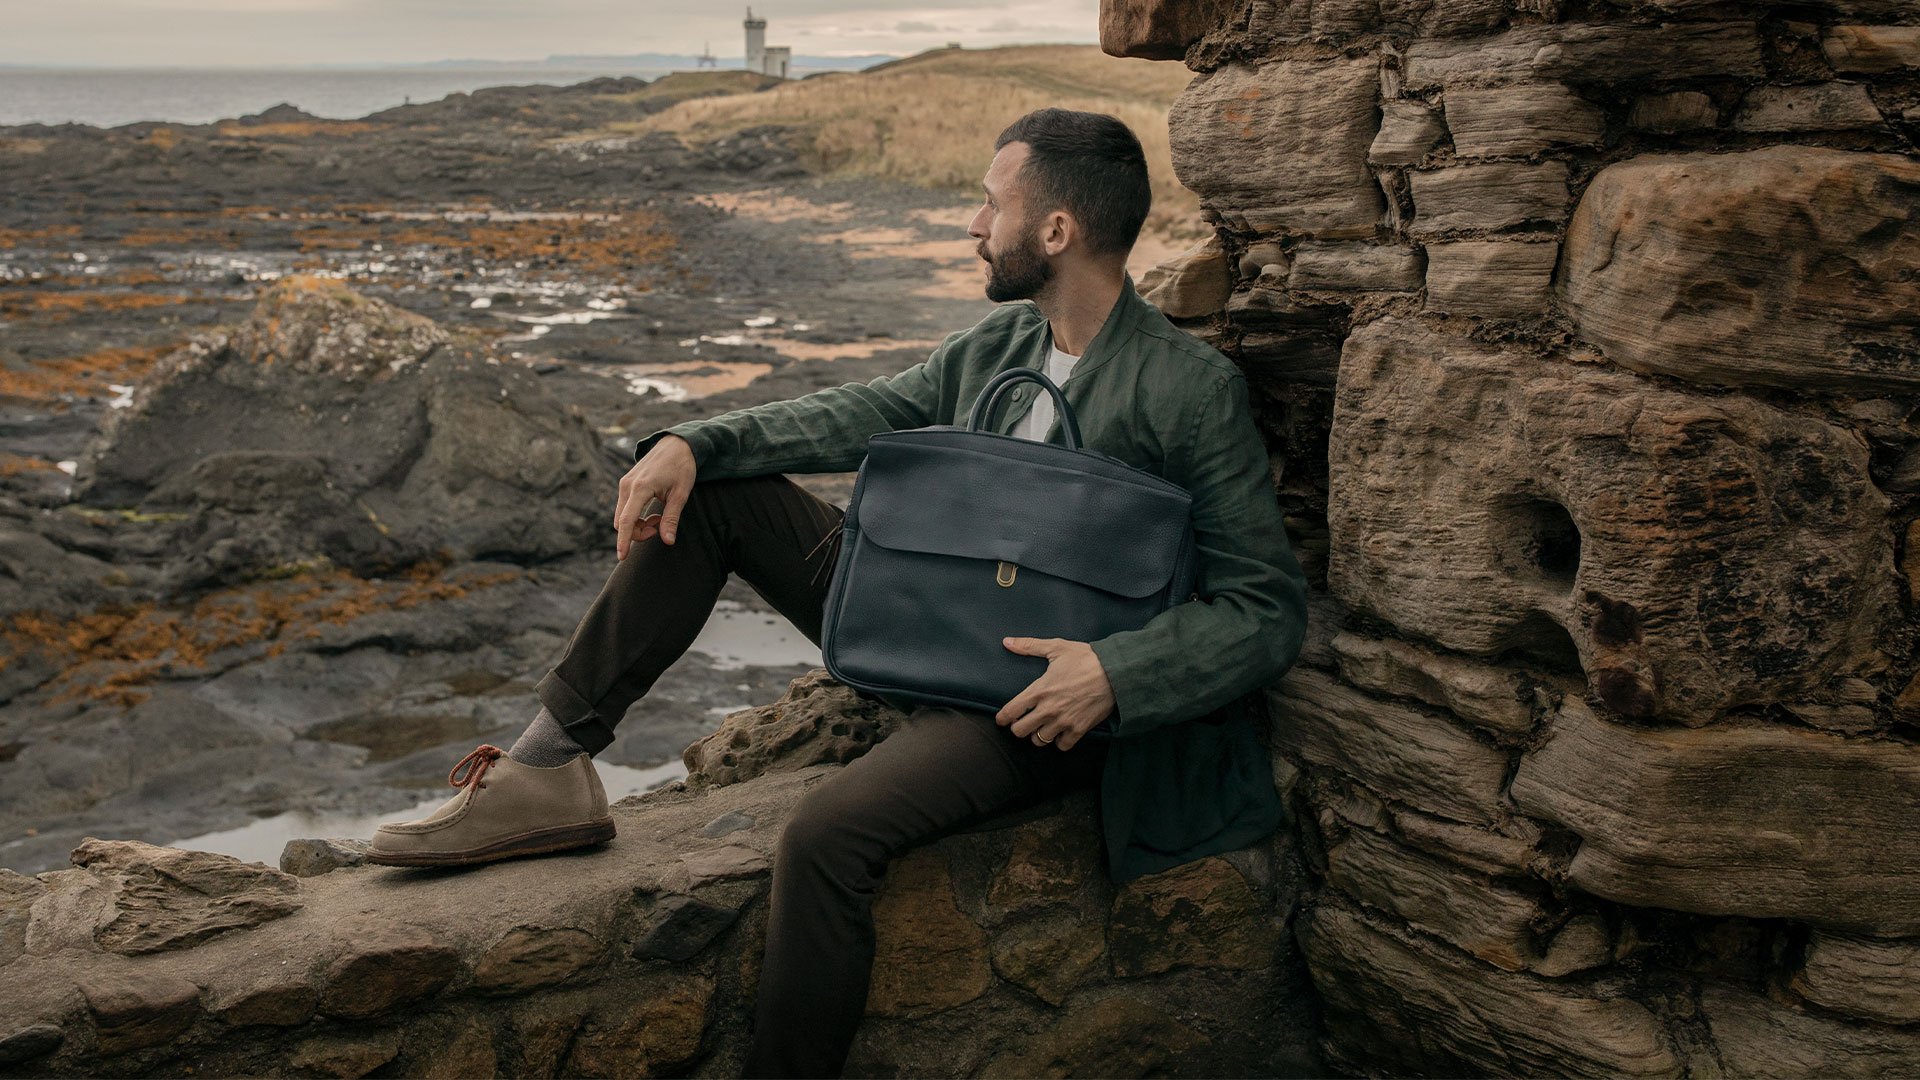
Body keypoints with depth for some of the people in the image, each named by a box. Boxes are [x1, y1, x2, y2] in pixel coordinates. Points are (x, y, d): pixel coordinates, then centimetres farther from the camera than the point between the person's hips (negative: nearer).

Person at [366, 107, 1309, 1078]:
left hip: (1036, 697, -8)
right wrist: (691, 442, -7)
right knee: (707, 492, 1)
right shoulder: (997, 342, 6)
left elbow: (1269, 606, -15)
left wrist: (1116, 672, -29)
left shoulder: (1193, 388, -16)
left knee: (827, 833, -33)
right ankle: (546, 771, 0)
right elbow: (860, 414, 8)